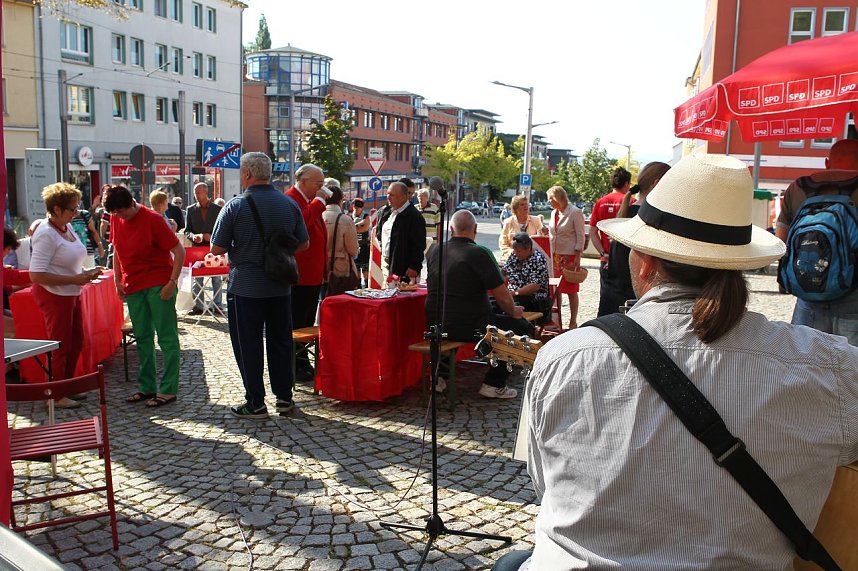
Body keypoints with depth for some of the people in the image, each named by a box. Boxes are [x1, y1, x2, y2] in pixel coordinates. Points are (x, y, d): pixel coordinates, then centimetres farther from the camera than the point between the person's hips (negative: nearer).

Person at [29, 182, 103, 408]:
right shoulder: (45, 235, -21)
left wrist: (86, 272, 3)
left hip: (71, 294, 9)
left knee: (76, 342, 17)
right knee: (60, 346, 3)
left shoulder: (67, 227, 5)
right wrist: (74, 279, -25)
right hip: (54, 295, -9)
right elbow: (36, 275, -26)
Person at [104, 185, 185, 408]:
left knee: (167, 338, -2)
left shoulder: (152, 219, -14)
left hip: (158, 285, -7)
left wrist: (172, 283, -17)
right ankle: (146, 387, 20)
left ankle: (168, 390, 2)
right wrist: (117, 281, 10)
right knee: (142, 338, 11)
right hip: (133, 286, 7)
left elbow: (179, 251, -13)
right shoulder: (116, 219, 5)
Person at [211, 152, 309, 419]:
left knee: (248, 345, 6)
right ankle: (284, 397, 21)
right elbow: (303, 244, 8)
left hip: (245, 287, -4)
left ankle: (255, 403, 11)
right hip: (280, 286, 4)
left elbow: (217, 248, -9)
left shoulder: (236, 206, -12)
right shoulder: (290, 204, 1)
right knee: (280, 340, 14)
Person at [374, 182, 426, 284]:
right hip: (386, 265, 8)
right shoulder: (385, 212, 11)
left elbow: (419, 245, -16)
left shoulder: (414, 216, -14)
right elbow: (378, 235, 22)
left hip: (404, 270, -8)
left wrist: (414, 267, -18)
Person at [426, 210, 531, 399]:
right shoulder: (479, 253, -14)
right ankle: (494, 384, 8)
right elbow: (502, 297, -12)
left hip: (436, 324, 7)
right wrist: (513, 311, 10)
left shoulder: (434, 251, 4)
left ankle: (441, 376, 30)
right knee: (523, 327, 8)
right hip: (470, 327, -6)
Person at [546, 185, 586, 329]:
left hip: (570, 256, -7)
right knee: (556, 290, 9)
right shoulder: (554, 213, 13)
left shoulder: (575, 212, -9)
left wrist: (577, 258, -16)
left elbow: (580, 237, -11)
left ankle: (573, 322, 8)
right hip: (555, 256, 7)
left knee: (571, 290, 0)